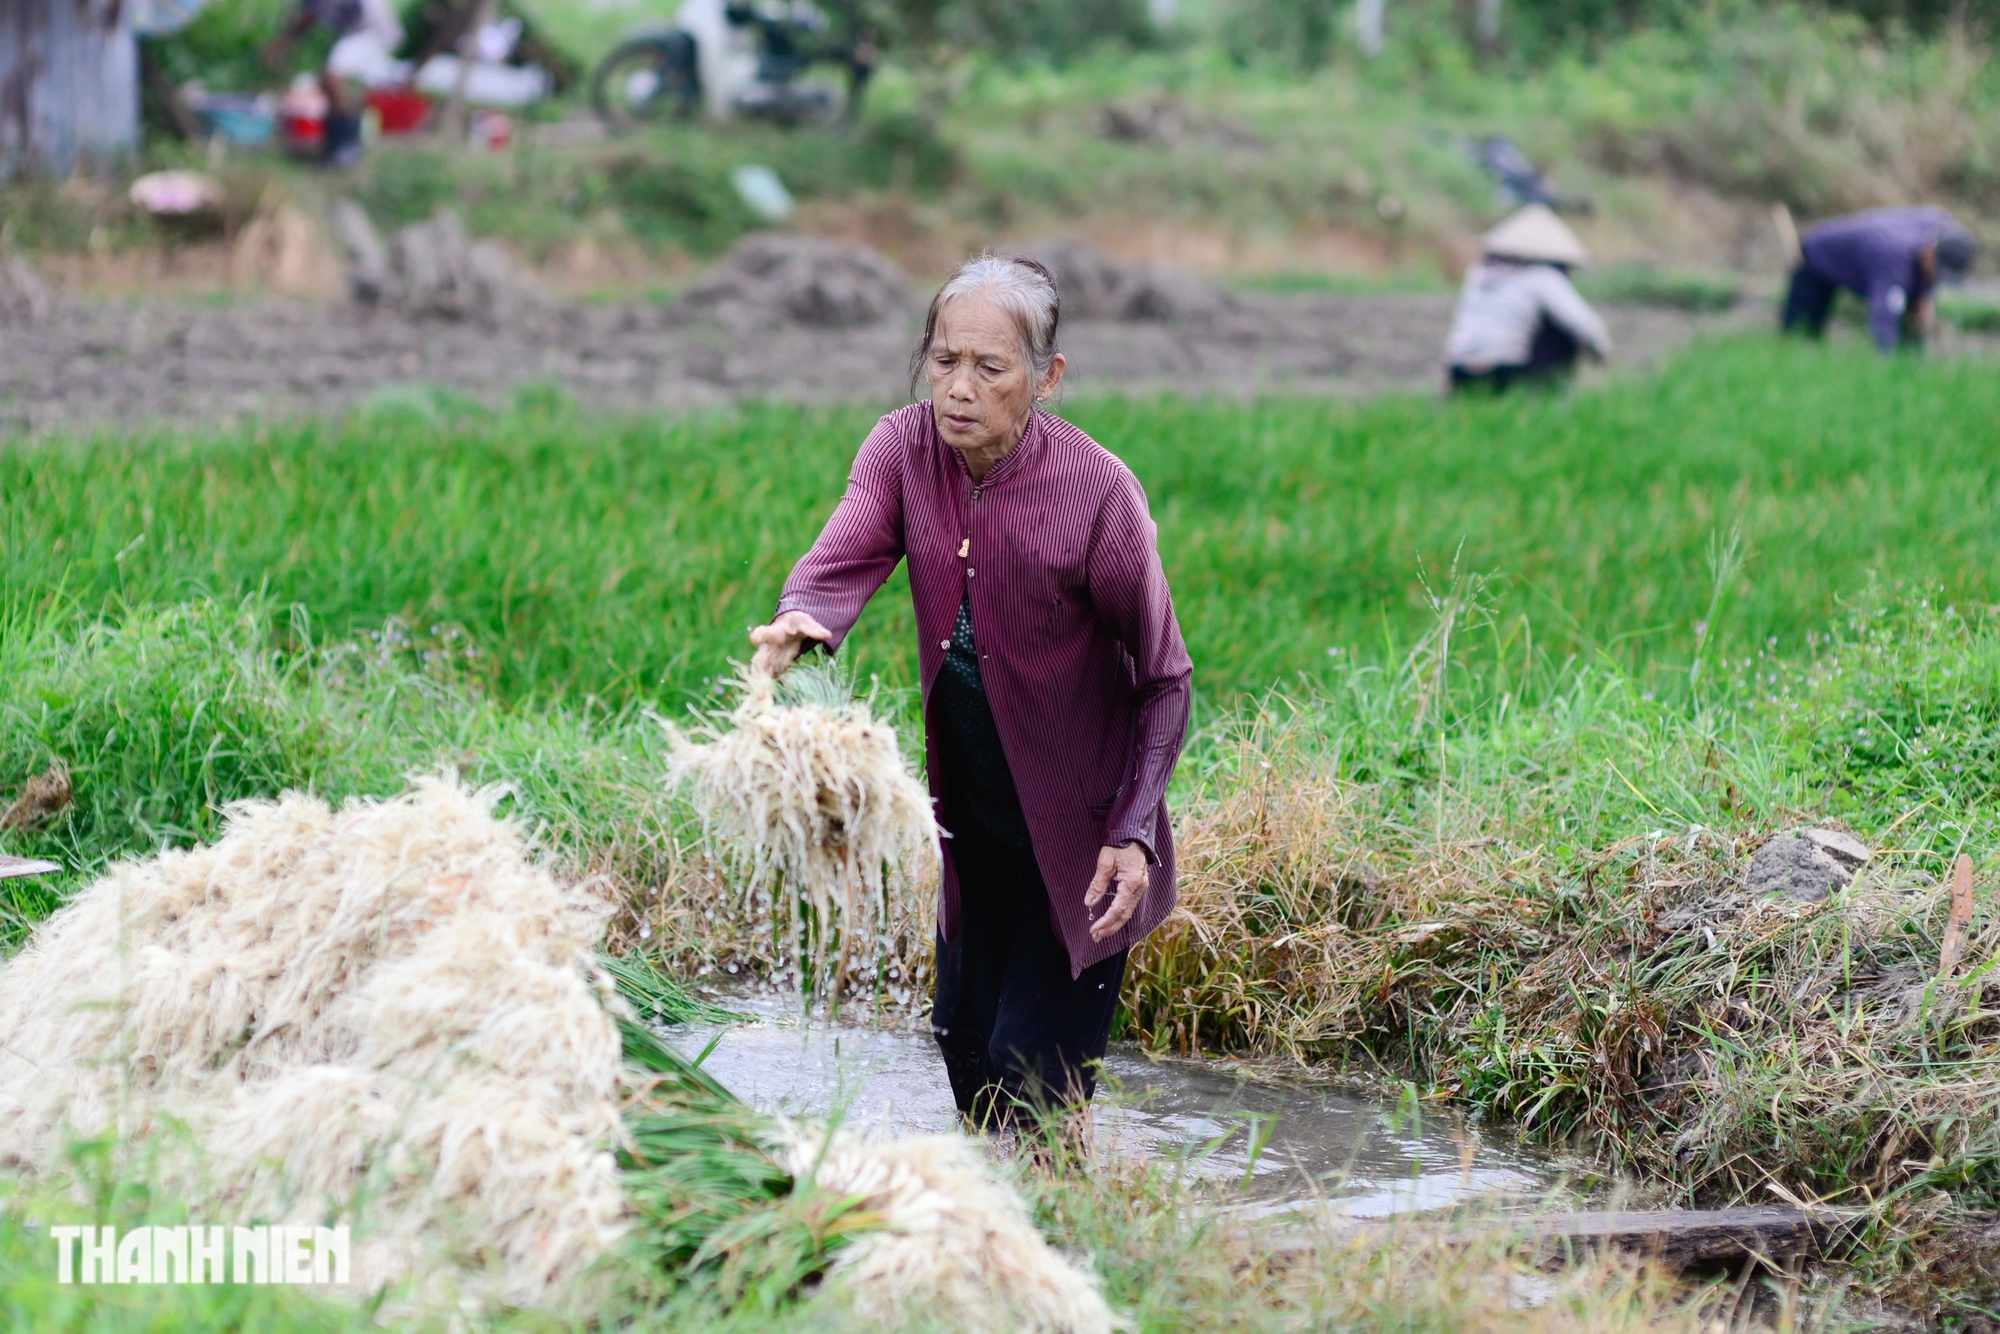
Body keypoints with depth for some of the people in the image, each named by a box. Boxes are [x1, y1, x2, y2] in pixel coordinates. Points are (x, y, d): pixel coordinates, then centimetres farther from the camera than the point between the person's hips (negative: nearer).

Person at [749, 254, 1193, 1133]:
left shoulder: (1097, 492, -22)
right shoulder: (904, 449, -9)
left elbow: (1164, 678, -13)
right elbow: (846, 554, -28)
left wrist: (1133, 833, -20)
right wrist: (800, 627, -52)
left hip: (1077, 829, -5)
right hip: (973, 821, 5)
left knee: (1034, 1071, -9)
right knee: (964, 1038, 16)